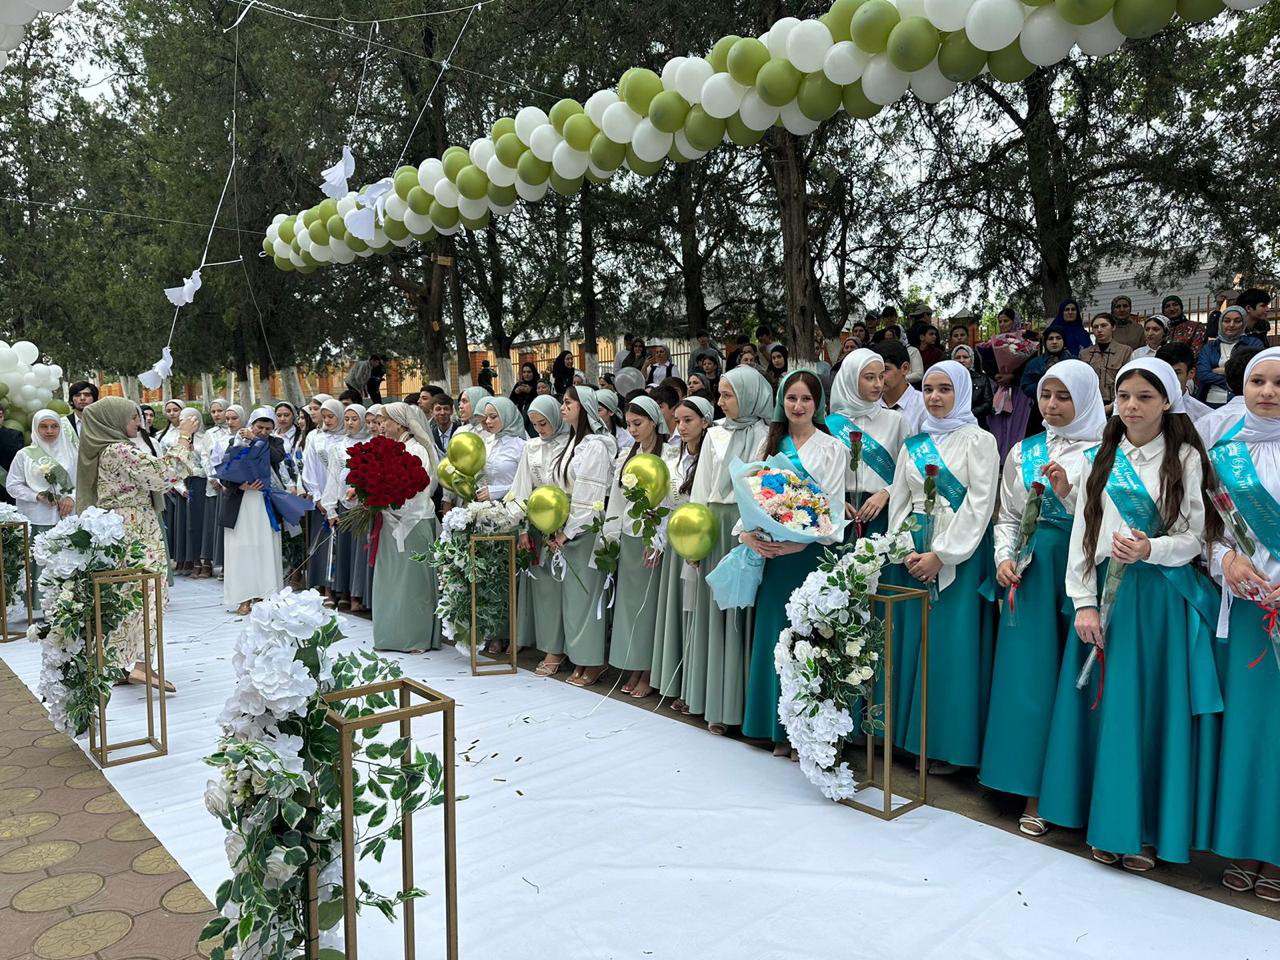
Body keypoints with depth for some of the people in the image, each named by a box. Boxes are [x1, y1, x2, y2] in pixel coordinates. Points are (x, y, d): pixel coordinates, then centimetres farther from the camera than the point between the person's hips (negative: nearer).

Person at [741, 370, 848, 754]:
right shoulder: (769, 445, 13)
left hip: (809, 553, -4)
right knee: (774, 633, 6)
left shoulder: (832, 448, 2)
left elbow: (834, 508, -6)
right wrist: (746, 533, -9)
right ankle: (779, 727, 16)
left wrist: (802, 541, -20)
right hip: (770, 552, 4)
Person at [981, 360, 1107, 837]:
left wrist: (1068, 492, -19)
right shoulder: (1024, 452, 11)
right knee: (1029, 675, 1)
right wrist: (1004, 558, -2)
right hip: (1030, 572, 2)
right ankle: (1034, 790, 9)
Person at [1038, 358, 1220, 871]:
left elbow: (1193, 537, -2)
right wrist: (1084, 603, -3)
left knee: (1155, 709, 2)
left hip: (1162, 599, -2)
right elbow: (1082, 534, 5)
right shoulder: (1100, 460, 9)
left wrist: (1149, 549, -22)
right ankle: (1107, 822, 17)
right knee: (1106, 706, 5)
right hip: (1106, 594, 2)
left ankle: (1147, 829, 15)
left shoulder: (1185, 458, 2)